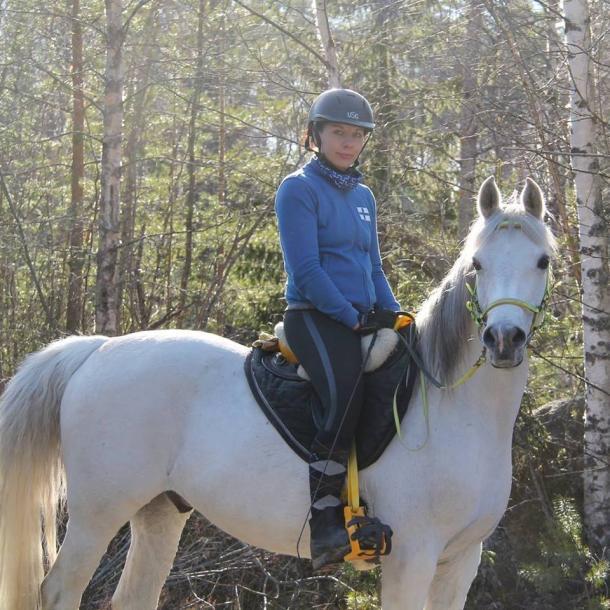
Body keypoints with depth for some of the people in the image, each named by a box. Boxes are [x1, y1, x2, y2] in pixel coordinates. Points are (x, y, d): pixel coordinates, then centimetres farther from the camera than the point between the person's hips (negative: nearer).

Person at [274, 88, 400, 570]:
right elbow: (306, 269, -12)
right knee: (345, 389, -34)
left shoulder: (363, 196, 20)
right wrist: (352, 318, -15)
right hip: (314, 315, -8)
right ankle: (324, 517, -34)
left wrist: (395, 315, 8)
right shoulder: (300, 189, -3)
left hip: (362, 317, 8)